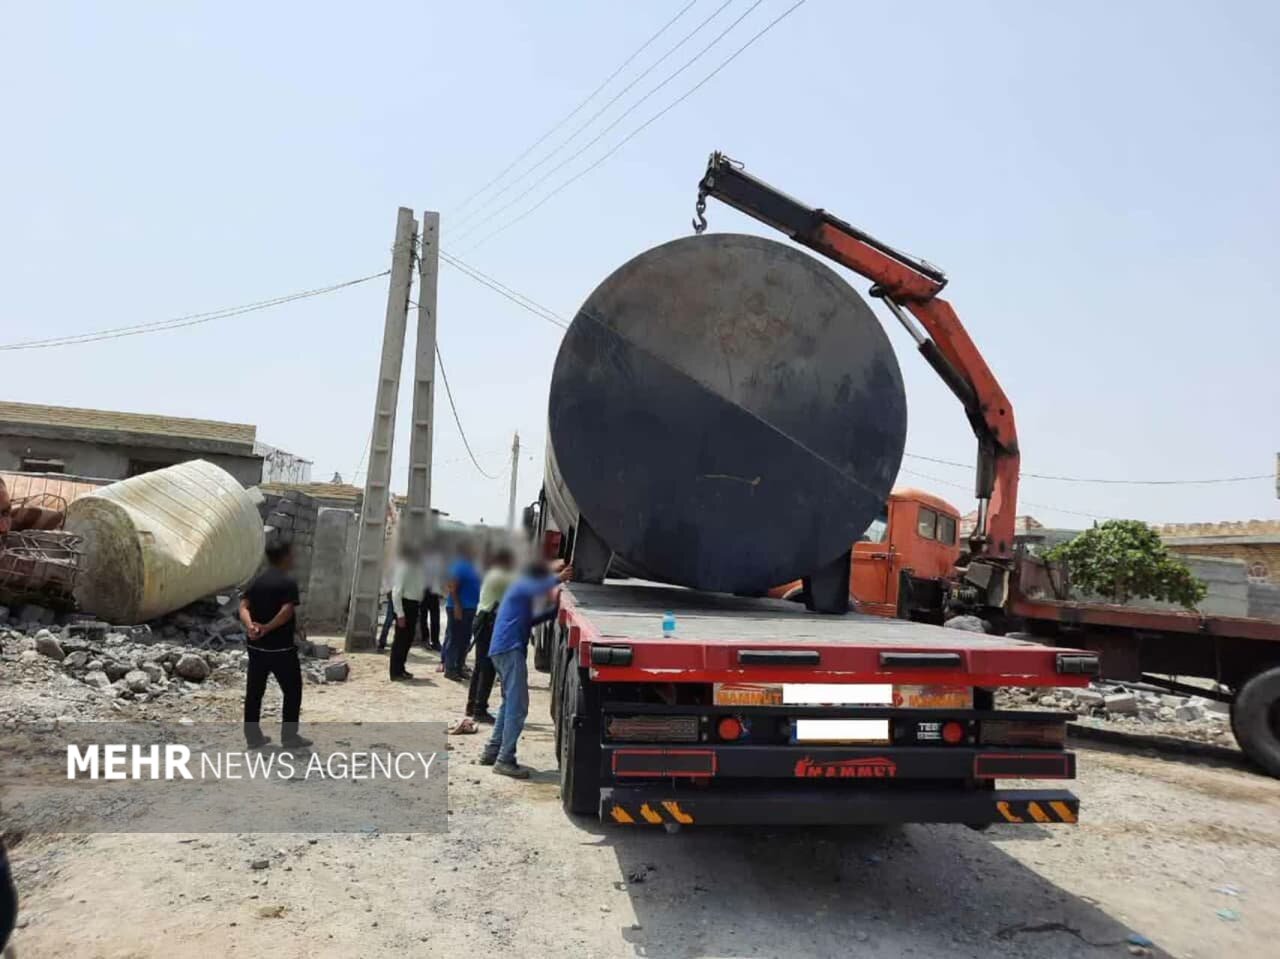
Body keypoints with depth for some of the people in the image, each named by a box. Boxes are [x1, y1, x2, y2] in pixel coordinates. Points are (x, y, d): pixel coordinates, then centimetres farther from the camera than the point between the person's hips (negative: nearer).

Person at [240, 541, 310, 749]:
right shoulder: (288, 582, -12)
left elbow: (243, 606, -1)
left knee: (254, 691, 14)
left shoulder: (257, 580, 9)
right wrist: (267, 628, -14)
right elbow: (287, 611, -24)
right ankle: (289, 736, 8)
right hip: (281, 647, -7)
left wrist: (250, 626, -15)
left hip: (256, 646, 7)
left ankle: (253, 735, 19)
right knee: (292, 691, 6)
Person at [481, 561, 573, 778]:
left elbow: (528, 621, 30)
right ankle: (505, 760, -10)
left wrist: (553, 609, 22)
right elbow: (538, 588, -28)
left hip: (505, 650, 11)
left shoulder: (521, 590, 24)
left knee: (510, 702, 19)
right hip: (510, 650, -11)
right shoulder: (521, 586, -4)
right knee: (517, 705, -10)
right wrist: (558, 579, -27)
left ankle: (491, 752, 23)